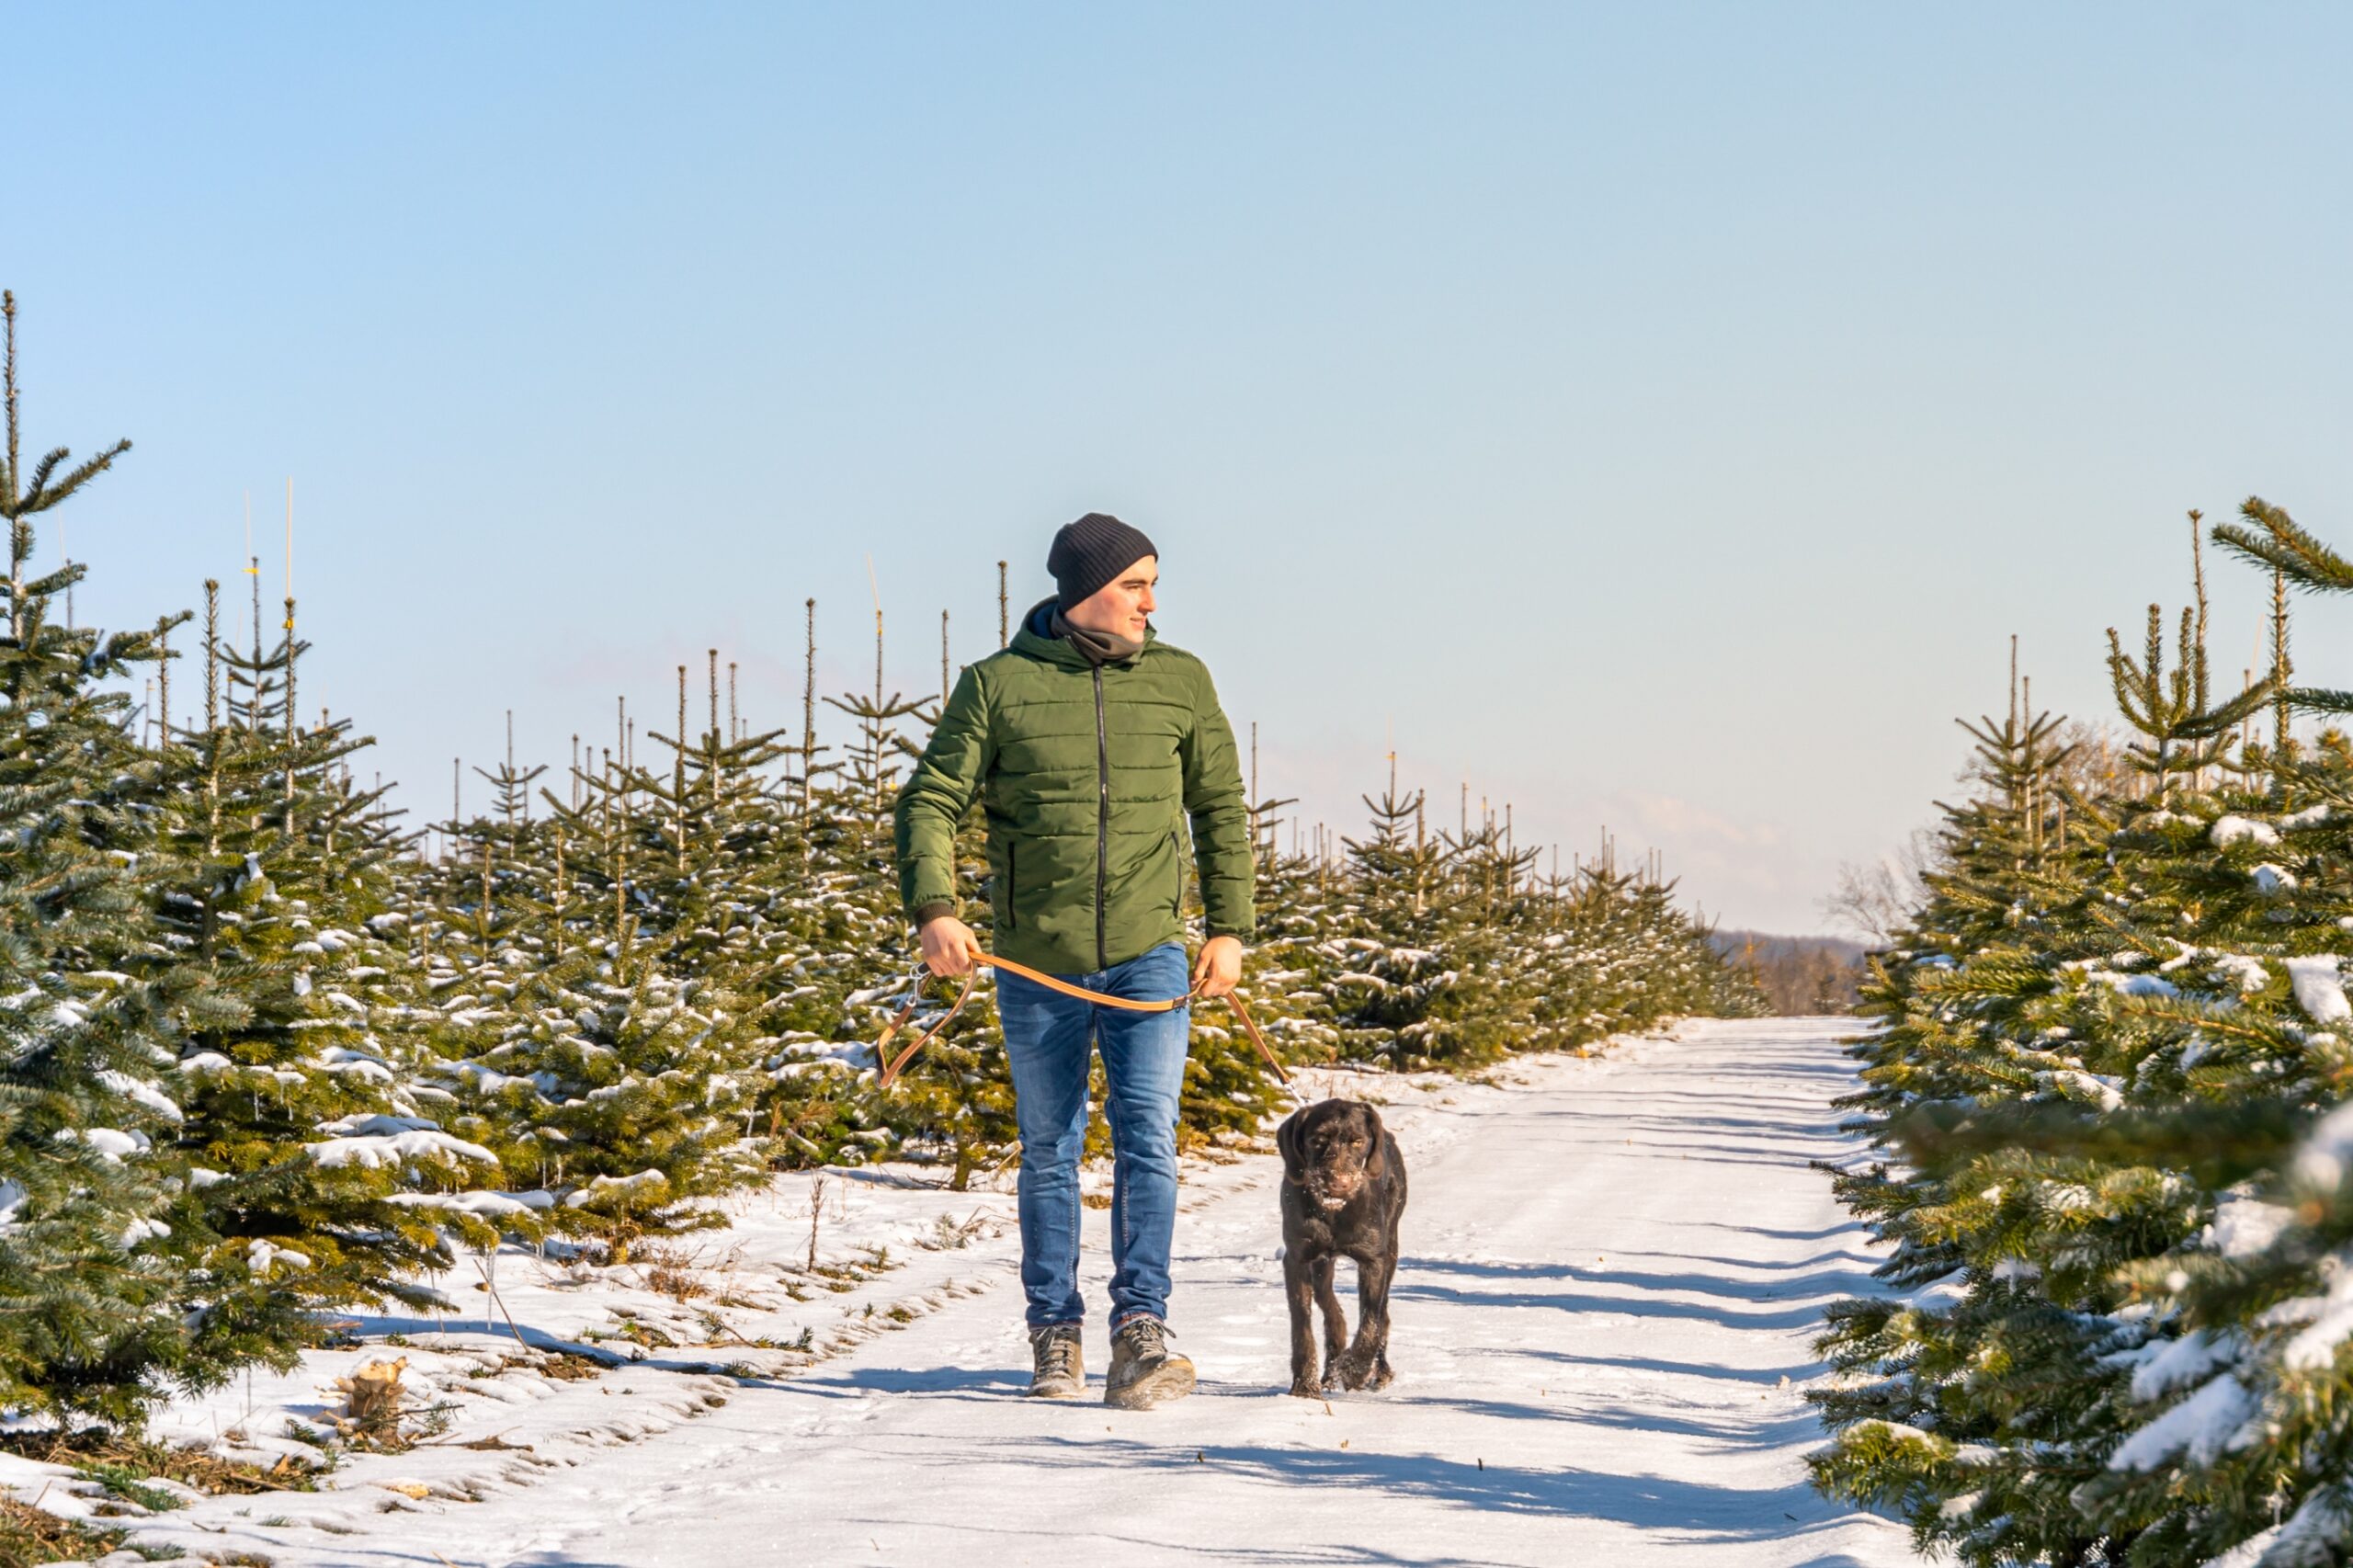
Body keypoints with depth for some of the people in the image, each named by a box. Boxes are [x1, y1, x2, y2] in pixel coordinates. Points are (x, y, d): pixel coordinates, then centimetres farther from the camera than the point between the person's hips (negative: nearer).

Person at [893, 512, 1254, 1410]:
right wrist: (934, 910, -17)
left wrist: (1229, 929, 5)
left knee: (1147, 1138, -13)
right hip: (1036, 963, 0)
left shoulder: (1179, 681, 6)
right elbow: (932, 799, -3)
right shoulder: (998, 685, -1)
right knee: (1049, 1152, 8)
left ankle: (1140, 1332, -16)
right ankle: (1055, 1337, 20)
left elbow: (1221, 807, 12)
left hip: (1148, 954, 0)